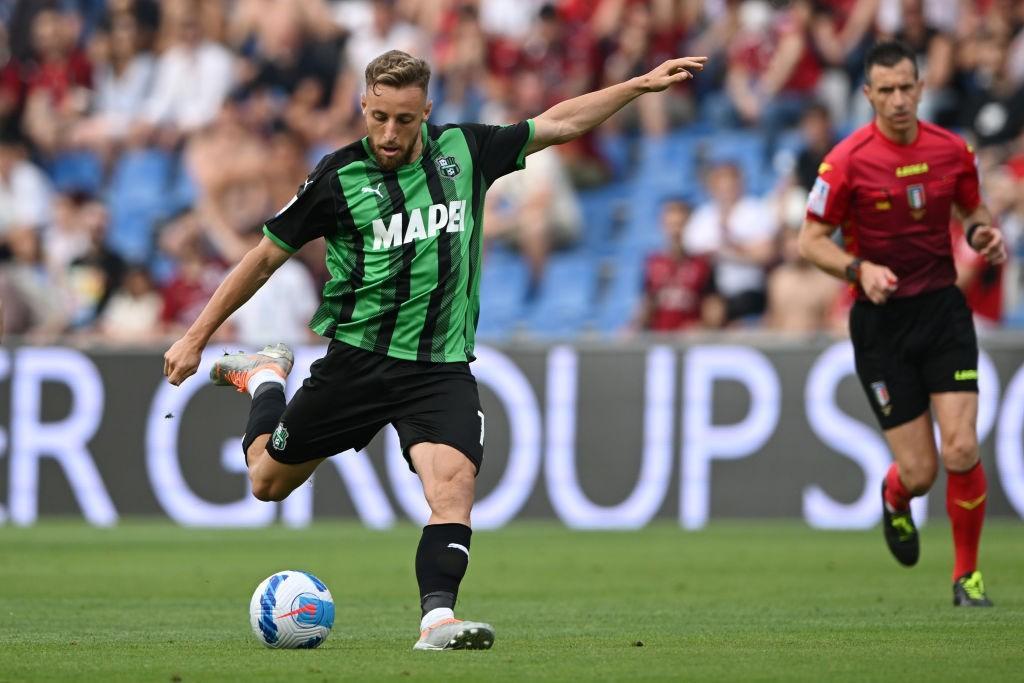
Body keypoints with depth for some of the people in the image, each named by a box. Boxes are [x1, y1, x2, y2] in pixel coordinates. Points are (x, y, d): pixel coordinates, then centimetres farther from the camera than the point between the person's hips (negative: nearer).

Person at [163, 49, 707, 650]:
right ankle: (266, 378, 41)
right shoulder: (340, 177, -6)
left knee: (454, 479, -25)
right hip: (357, 359, -1)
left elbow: (557, 124, 15)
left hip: (442, 369, 1)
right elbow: (266, 258, 3)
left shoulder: (462, 150, 2)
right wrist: (197, 337, 4)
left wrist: (641, 85, 12)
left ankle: (438, 617, -32)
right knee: (267, 481, 12)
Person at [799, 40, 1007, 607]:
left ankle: (967, 576, 9)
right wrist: (860, 269, -23)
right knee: (919, 472, -3)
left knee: (962, 450, -12)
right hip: (881, 318, -2)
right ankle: (894, 500, 37)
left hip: (943, 308, 2)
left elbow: (973, 210, 17)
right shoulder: (847, 161, -10)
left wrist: (984, 233, -6)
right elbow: (811, 240, -5)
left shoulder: (952, 151, 0)